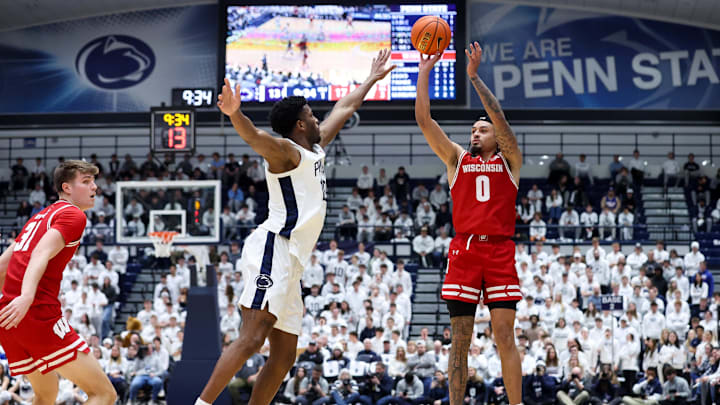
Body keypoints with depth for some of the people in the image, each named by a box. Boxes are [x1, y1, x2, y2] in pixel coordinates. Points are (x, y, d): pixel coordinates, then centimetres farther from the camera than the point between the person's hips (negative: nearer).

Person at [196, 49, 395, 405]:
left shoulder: (315, 150, 23)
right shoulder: (286, 151, -3)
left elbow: (343, 110, 37)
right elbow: (255, 137, -26)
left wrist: (372, 78, 48)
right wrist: (234, 114, -47)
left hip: (289, 263, 10)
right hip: (273, 251, -10)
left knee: (284, 356, 5)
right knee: (252, 338, -22)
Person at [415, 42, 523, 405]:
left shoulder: (508, 161, 14)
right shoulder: (457, 159, 18)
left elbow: (499, 117, -1)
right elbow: (423, 119, 11)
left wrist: (474, 76, -4)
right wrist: (424, 71, 7)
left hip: (500, 251, -1)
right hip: (463, 249, 2)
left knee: (504, 334, -6)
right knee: (460, 340, 0)